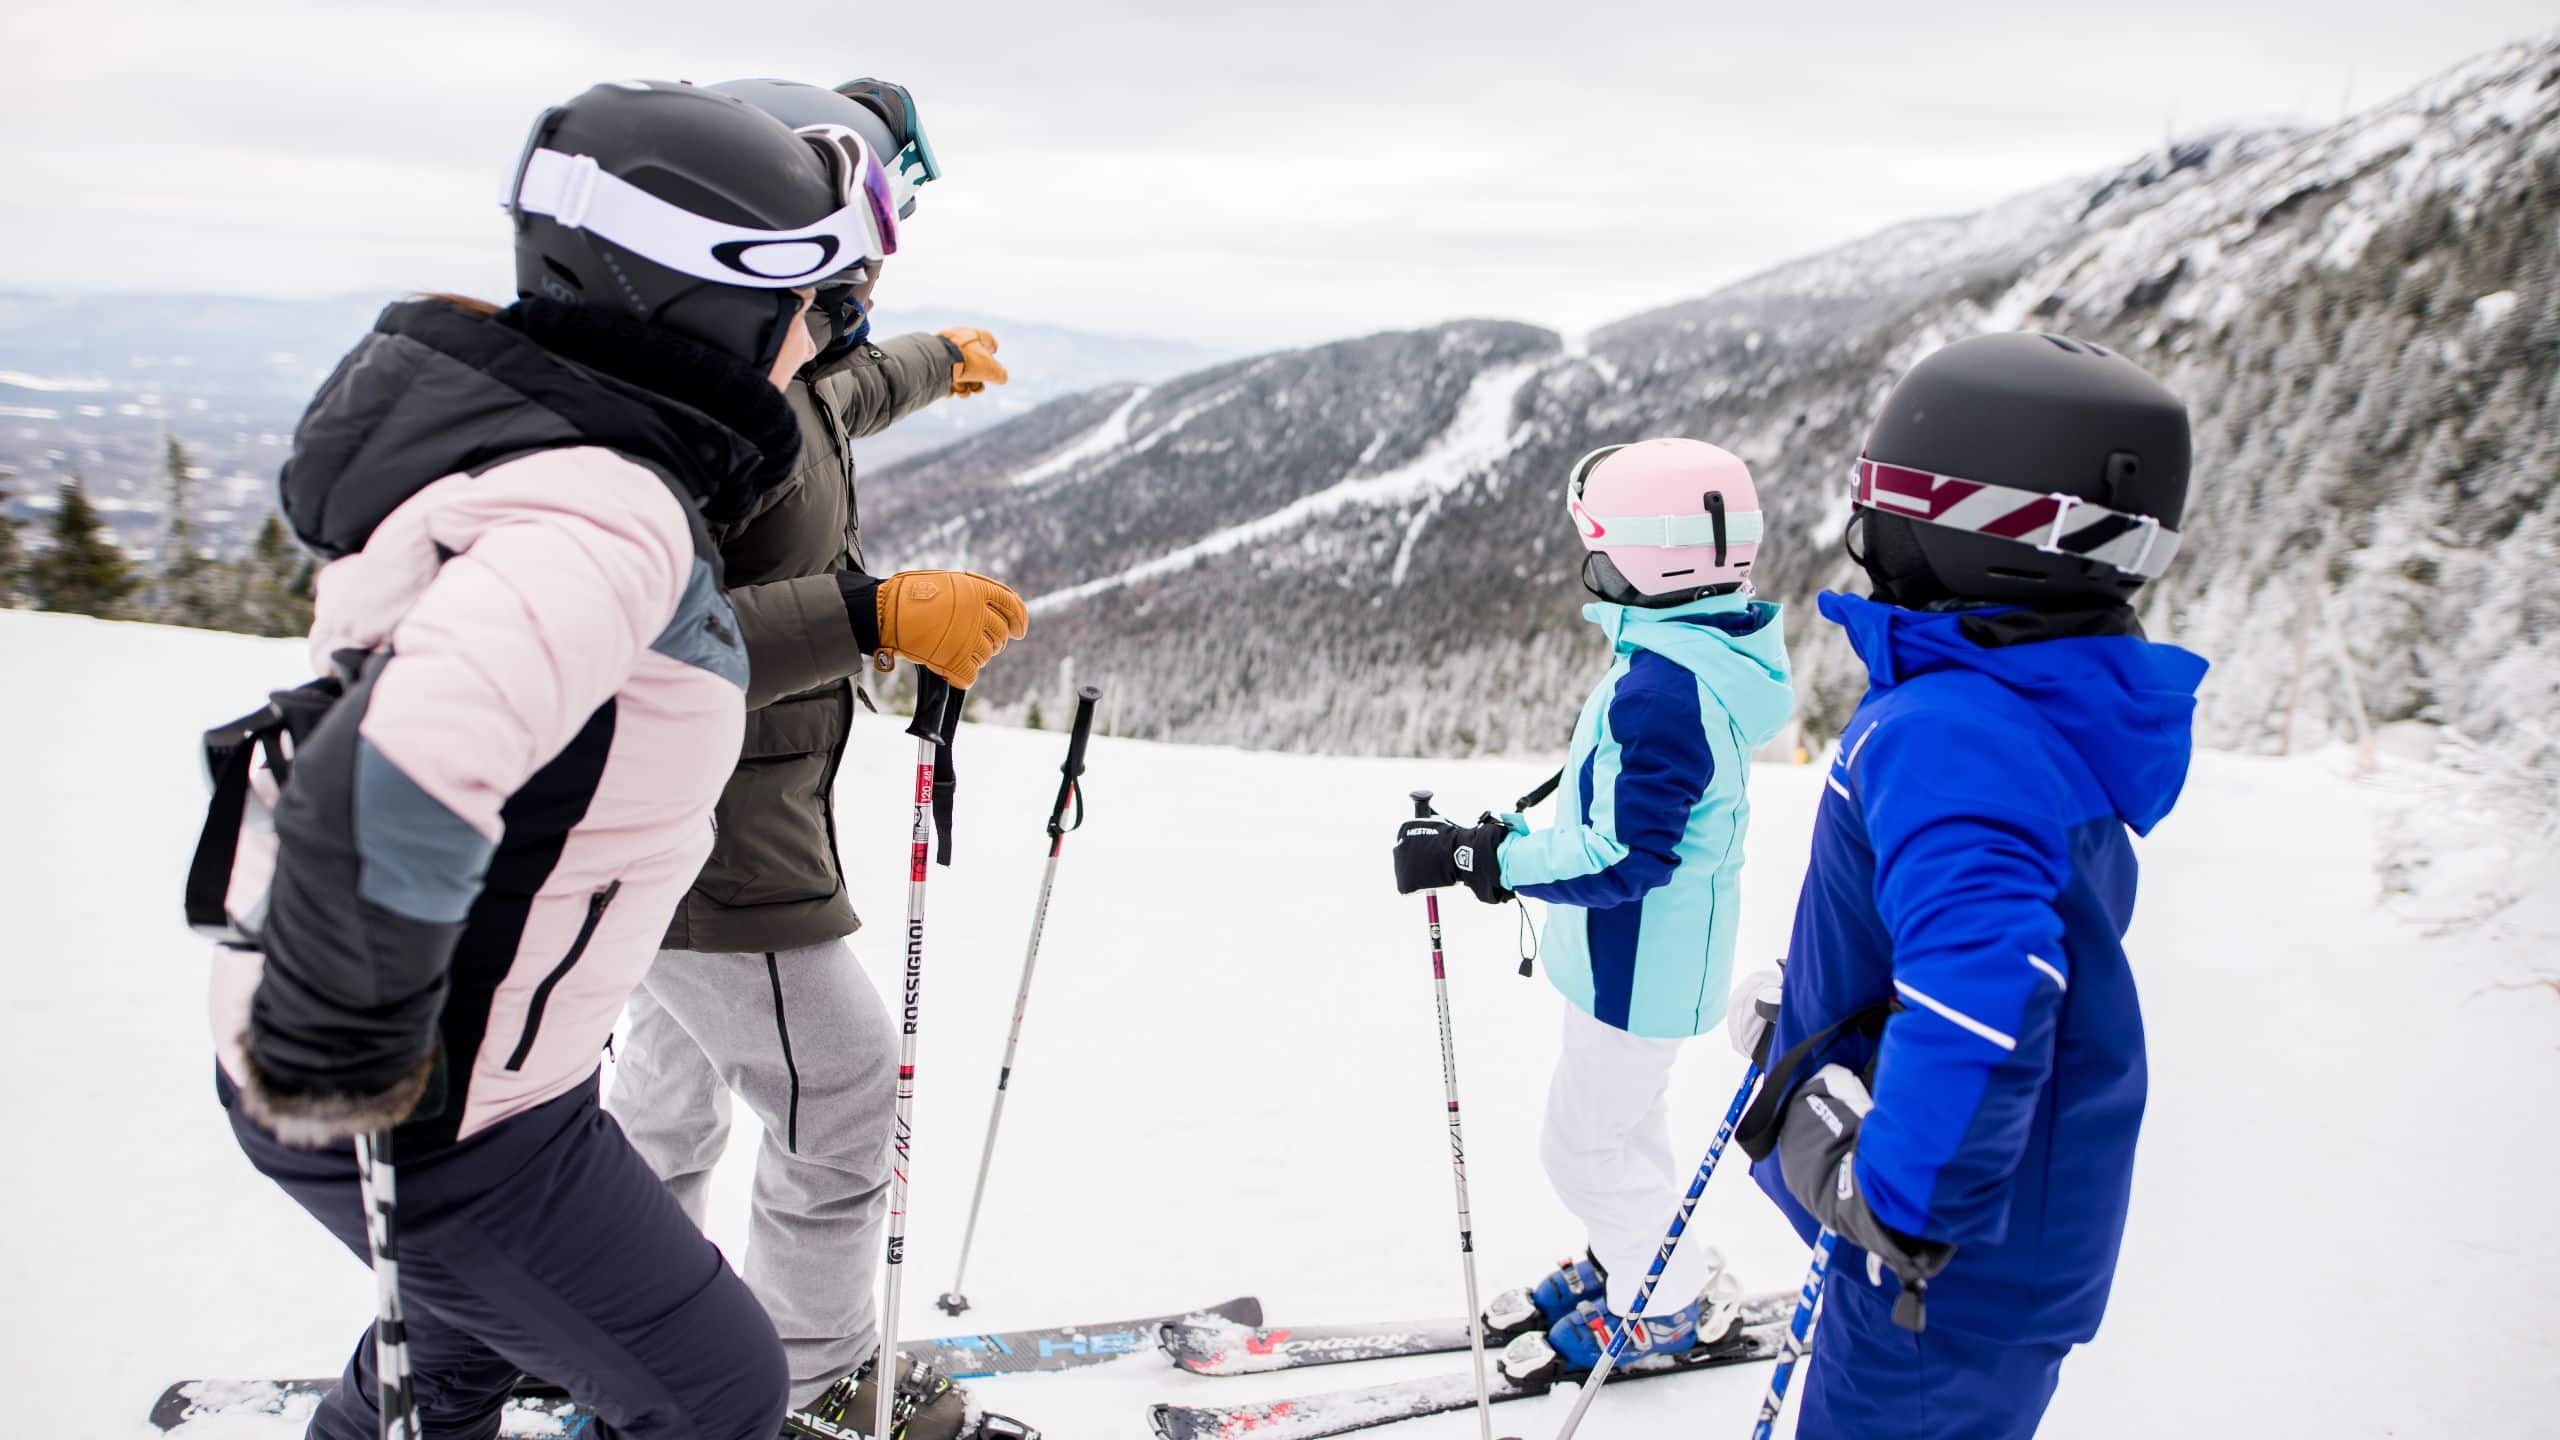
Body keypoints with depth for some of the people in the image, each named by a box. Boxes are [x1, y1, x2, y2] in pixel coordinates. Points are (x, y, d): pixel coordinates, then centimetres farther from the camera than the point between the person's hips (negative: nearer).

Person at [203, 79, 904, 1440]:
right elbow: (395, 783, -42)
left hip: (444, 1059, 9)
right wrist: (339, 1065, -29)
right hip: (431, 1122, -9)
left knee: (478, 1313, 35)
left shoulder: (508, 422, 0)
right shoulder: (606, 512, -30)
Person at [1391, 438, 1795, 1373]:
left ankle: (1676, 1302, 25)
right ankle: (1625, 1263, 44)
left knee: (1586, 1148, 7)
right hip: (1647, 957, 10)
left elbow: (1625, 858, -31)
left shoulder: (1662, 688, -30)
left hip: (1639, 972, -10)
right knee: (1624, 1123, 25)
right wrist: (1514, 845, 16)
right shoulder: (1698, 656, 3)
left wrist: (1480, 857, -26)